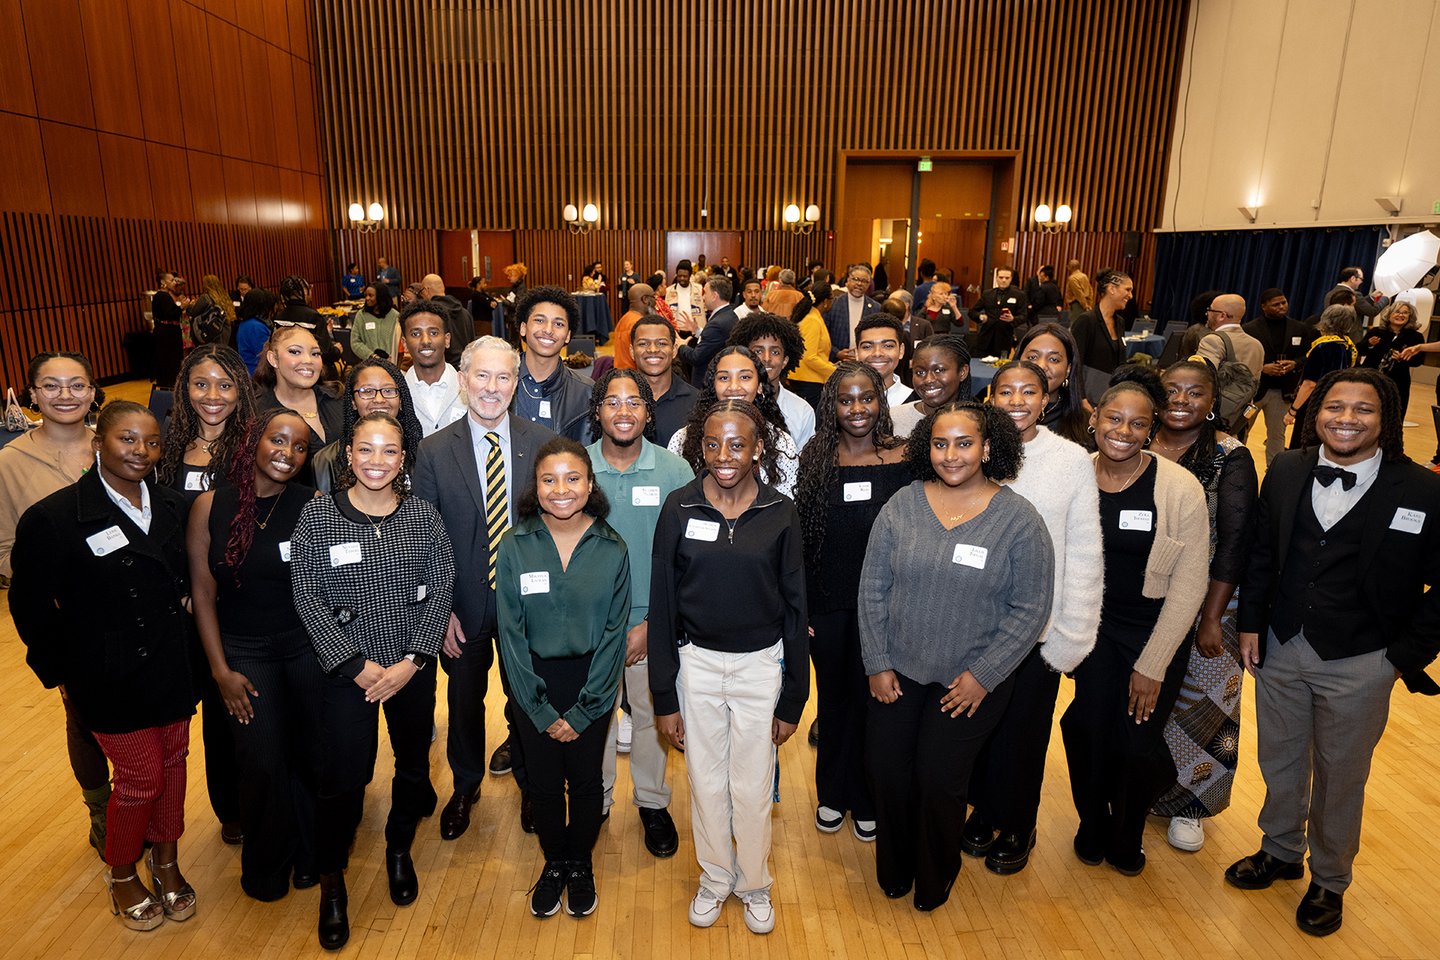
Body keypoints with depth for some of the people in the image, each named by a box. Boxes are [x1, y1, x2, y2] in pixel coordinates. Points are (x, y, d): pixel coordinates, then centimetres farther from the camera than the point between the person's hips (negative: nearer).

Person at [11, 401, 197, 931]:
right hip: (112, 680, -5)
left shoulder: (172, 506, 0)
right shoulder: (52, 518, -15)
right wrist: (62, 672, -3)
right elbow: (30, 603, -7)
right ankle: (121, 875, 33)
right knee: (141, 776, 6)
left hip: (173, 666, 5)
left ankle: (165, 860, 39)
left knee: (172, 761, 16)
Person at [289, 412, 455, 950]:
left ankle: (399, 849, 44)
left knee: (413, 763, 16)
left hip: (413, 666, 2)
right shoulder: (318, 516, -8)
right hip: (347, 668, -2)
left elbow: (441, 588, -4)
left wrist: (411, 661, -11)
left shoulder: (424, 516, -4)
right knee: (343, 778, -1)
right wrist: (357, 665, -12)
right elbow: (307, 596, -8)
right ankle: (331, 881, 26)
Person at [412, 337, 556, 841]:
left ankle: (529, 783, 43)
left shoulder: (543, 443, -7)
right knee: (464, 699, 19)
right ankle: (465, 786, 45)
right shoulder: (435, 451, -8)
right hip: (464, 607, 0)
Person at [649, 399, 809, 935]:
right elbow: (662, 604, -4)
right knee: (705, 780, 16)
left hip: (760, 665, 0)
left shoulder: (780, 513, -9)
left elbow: (795, 607, -3)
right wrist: (664, 697, -3)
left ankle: (754, 883, 40)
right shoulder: (680, 508, -9)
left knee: (753, 785, 13)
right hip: (696, 663, 1)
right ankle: (715, 878, 42)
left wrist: (793, 700, -1)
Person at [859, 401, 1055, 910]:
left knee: (939, 780, 5)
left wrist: (982, 676, -10)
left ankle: (934, 882, 35)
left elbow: (1030, 609, -8)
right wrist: (877, 664, -2)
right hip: (898, 672, 2)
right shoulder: (901, 505, -5)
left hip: (971, 681, -2)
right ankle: (894, 871, 36)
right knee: (885, 770, 7)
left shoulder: (1019, 519, -10)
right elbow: (872, 588, -1)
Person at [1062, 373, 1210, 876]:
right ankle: (1092, 827, 38)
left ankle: (1127, 838, 37)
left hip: (1156, 628, -2)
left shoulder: (1180, 487, -18)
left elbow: (1189, 585, -13)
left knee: (1138, 743, 5)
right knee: (1089, 732, 7)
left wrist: (1153, 664, -11)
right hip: (1094, 623, 2)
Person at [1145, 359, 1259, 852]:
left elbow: (1233, 542, -13)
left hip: (1204, 603, -3)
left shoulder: (1231, 459, -11)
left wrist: (1212, 618, -14)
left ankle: (1189, 802, 33)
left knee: (1199, 701, 10)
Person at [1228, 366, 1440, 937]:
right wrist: (1251, 623, 2)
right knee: (1279, 762, 21)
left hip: (1359, 665, -3)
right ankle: (1281, 851, 46)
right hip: (1279, 648, 3)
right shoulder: (1286, 472, -2)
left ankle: (1330, 880, 40)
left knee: (1340, 778, 16)